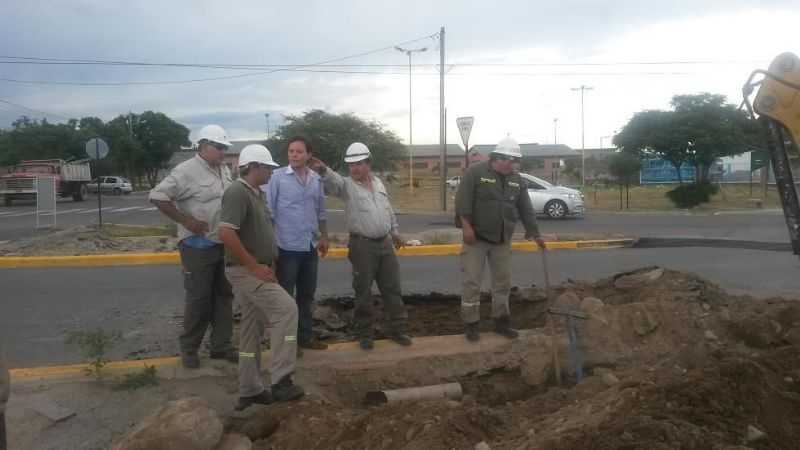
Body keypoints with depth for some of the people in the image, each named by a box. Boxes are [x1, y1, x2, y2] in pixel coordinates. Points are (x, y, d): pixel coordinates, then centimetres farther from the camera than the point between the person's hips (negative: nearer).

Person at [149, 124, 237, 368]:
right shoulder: (187, 170, -14)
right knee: (198, 299, 0)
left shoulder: (225, 171, 9)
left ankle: (221, 345, 23)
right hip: (198, 246, -7)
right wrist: (186, 221, -19)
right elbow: (158, 195, -17)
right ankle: (188, 348, 17)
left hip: (224, 244, 7)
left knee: (224, 296, 12)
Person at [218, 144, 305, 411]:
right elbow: (226, 233, -26)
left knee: (253, 328, 12)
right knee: (286, 308, -18)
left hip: (257, 270, 10)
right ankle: (280, 381, -13)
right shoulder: (238, 192, -17)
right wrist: (254, 266, -22)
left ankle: (249, 390, 21)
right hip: (245, 270, -10)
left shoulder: (257, 193, 15)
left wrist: (269, 264, 13)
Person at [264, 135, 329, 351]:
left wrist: (324, 237, 16)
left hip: (310, 247, 5)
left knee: (307, 295, 15)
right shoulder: (277, 177, -9)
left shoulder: (316, 179, 5)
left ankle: (305, 336, 27)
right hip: (287, 247, -5)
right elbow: (268, 212, -8)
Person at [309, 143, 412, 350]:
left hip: (385, 243, 5)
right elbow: (332, 180, -30)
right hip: (362, 246, -5)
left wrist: (395, 231, 25)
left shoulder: (378, 182, 11)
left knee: (392, 288, 10)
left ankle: (398, 329, 22)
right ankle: (365, 333, 18)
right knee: (363, 292, 4)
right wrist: (323, 170, -52)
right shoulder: (346, 185, -7)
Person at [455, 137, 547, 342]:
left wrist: (536, 234, 8)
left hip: (502, 240, 5)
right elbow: (462, 199, -15)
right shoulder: (475, 172, -10)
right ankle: (471, 325, 8)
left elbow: (526, 209, 10)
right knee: (471, 282, -2)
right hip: (476, 237, -5)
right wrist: (466, 226, -20)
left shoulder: (516, 180, 7)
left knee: (503, 282, 11)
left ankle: (501, 321, 24)